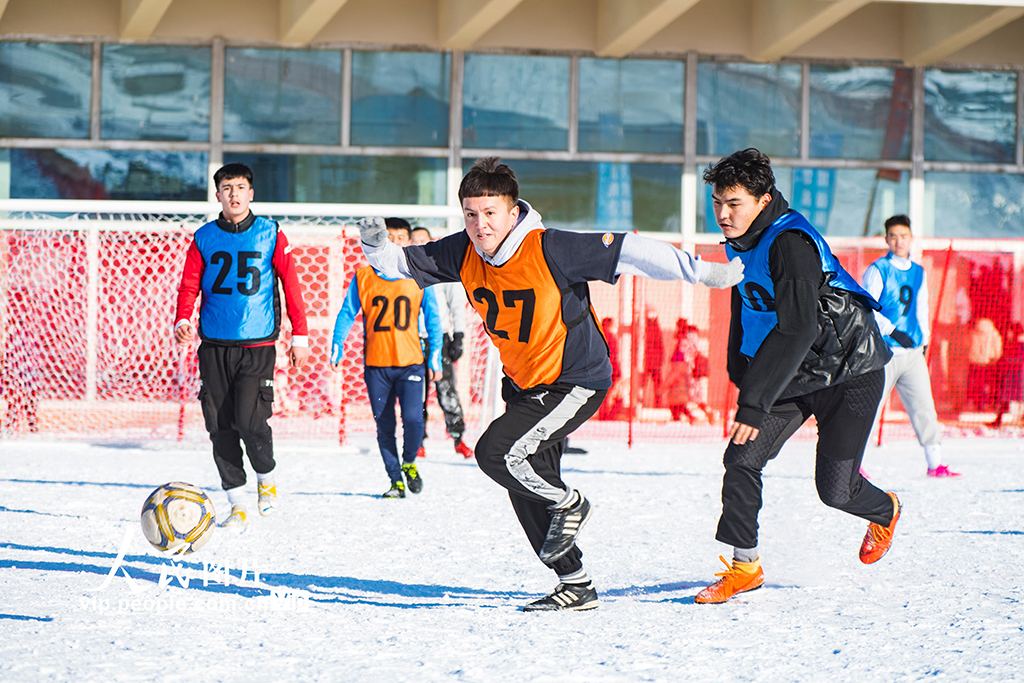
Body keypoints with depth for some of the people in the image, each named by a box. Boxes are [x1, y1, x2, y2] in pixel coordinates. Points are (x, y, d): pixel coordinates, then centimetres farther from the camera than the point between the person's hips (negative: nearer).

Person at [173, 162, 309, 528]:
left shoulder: (270, 235, 2)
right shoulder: (204, 238, 7)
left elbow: (291, 284, 5)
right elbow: (189, 285, 5)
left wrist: (299, 336, 1)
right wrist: (182, 321, -14)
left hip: (257, 346, -2)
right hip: (214, 346, 3)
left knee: (250, 422, -15)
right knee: (220, 428, 1)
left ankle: (267, 478, 14)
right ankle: (238, 504, 12)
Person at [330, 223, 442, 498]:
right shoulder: (363, 277, 5)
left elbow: (432, 319, 10)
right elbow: (347, 314, 8)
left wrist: (435, 357, 5)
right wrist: (336, 347, -2)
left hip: (411, 362, -1)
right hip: (376, 364, 1)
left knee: (413, 418, -13)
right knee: (384, 425, 1)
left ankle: (409, 462, 15)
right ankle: (396, 480, 14)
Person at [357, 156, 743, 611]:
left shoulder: (551, 250, -26)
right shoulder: (463, 253, -8)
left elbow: (628, 251, -27)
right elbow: (406, 264, 1)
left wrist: (704, 273, -30)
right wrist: (377, 248, -23)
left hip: (577, 382, -8)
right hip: (522, 384, 8)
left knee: (498, 452, -23)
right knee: (527, 492, 10)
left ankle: (570, 504, 3)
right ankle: (576, 586, 25)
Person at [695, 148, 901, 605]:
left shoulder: (791, 243, -28)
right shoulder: (741, 242, 0)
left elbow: (797, 330, -35)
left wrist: (754, 403, -38)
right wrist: (743, 379, 16)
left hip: (848, 371, -7)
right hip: (792, 375, 7)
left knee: (834, 488, -4)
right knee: (741, 460, -11)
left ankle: (884, 511, 32)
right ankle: (743, 566, -1)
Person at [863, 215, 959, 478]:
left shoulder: (919, 273, 15)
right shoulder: (878, 271, -3)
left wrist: (924, 340, 19)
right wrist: (893, 331, -16)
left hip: (914, 353, 5)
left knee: (924, 408, -1)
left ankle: (935, 464, 3)